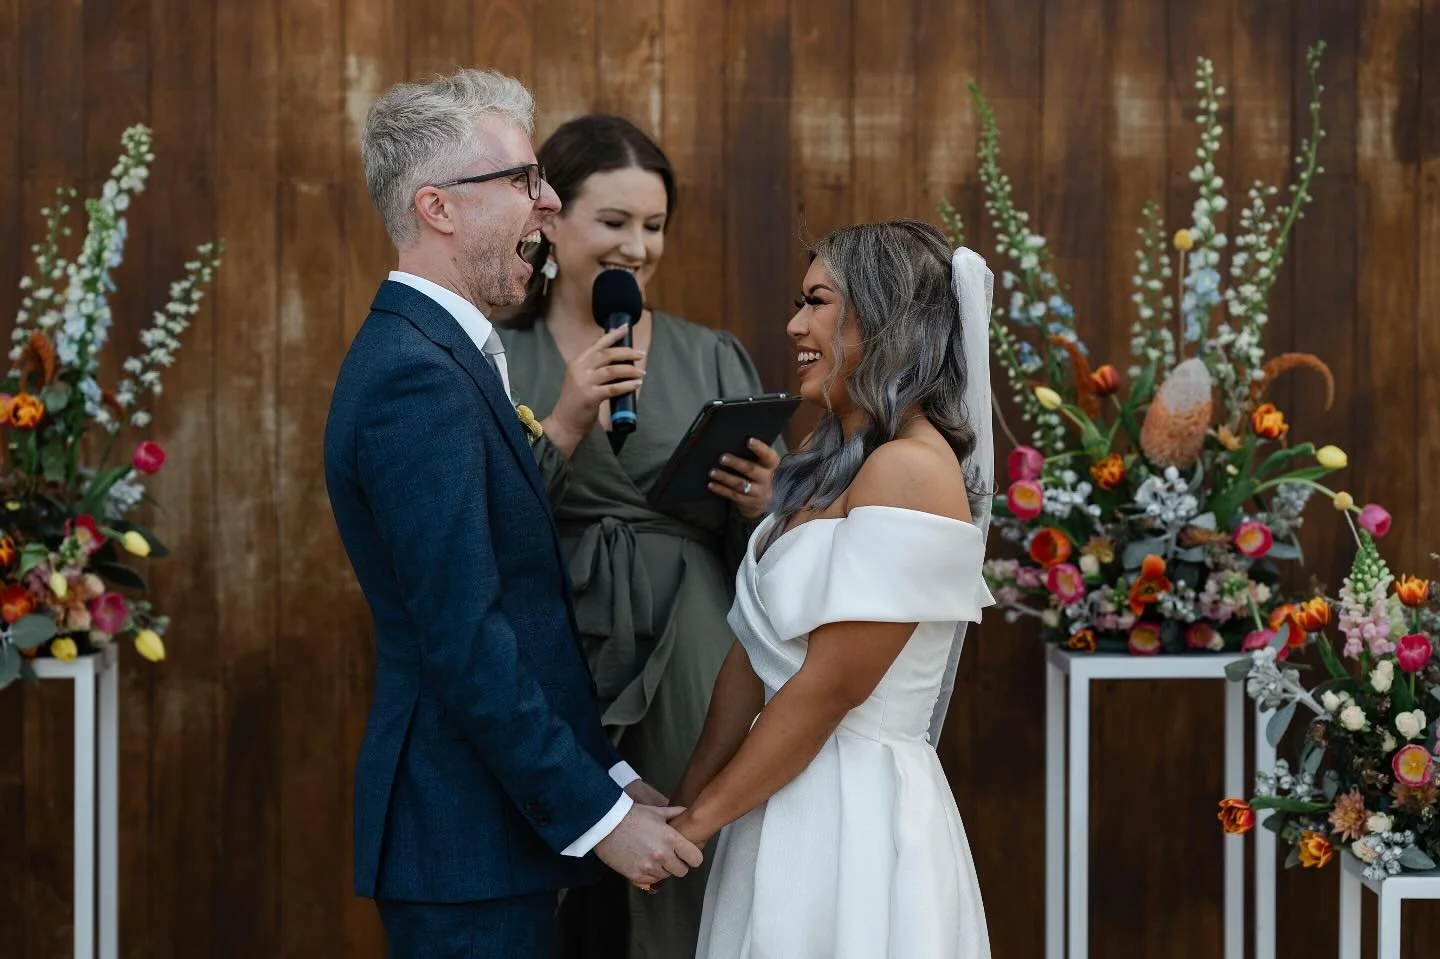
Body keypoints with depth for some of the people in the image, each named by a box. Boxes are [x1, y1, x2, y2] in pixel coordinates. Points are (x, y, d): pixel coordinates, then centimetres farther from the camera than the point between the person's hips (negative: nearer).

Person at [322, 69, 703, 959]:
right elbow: (464, 644, -22)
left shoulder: (439, 355, 14)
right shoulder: (417, 380, -18)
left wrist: (610, 776, 10)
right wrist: (598, 815, -17)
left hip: (502, 814, 10)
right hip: (469, 837, -10)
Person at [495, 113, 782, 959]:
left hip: (690, 680, 2)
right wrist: (565, 424, -15)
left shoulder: (713, 360, 9)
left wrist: (759, 505, -12)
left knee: (689, 889, 1)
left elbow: (763, 552, 9)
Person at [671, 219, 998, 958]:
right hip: (787, 800, 8)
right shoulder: (825, 460, 12)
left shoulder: (909, 468, -17)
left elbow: (830, 687, -19)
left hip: (855, 810, -8)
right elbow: (753, 652, 12)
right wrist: (686, 800, 8)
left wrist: (700, 821, -11)